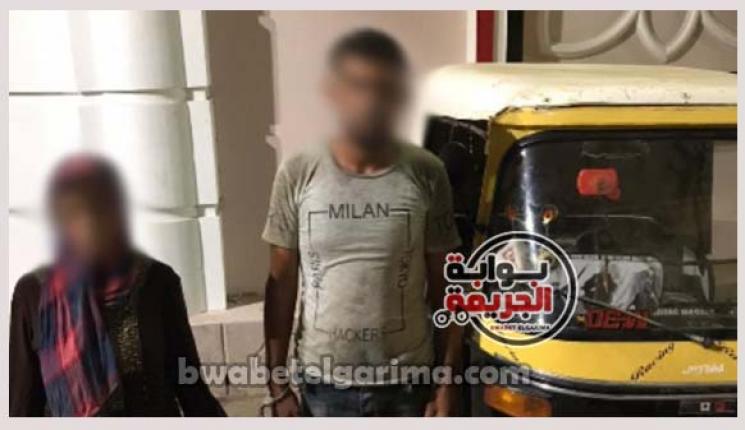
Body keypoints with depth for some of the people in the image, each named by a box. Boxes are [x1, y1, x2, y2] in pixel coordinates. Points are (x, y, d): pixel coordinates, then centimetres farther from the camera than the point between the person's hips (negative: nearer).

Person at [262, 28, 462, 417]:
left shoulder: (426, 175, -9)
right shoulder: (298, 176, -10)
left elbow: (443, 287, -2)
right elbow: (281, 284, -3)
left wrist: (448, 377, -2)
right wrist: (278, 383, -2)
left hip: (407, 380, 0)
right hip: (325, 382, 0)